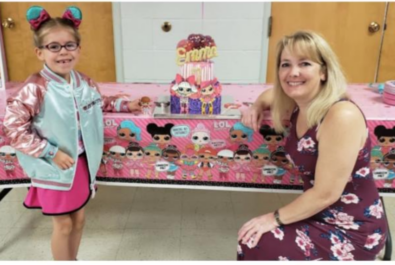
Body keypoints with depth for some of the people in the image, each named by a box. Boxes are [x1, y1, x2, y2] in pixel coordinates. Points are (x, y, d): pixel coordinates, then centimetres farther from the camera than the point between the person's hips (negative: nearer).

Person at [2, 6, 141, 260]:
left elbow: (100, 102, 19)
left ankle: (72, 260, 42)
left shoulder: (85, 82, -1)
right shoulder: (35, 89, -21)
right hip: (54, 168, -6)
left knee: (79, 218, 19)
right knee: (64, 224, 7)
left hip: (82, 163, 6)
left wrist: (125, 104, 11)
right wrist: (50, 153, -21)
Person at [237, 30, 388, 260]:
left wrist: (275, 218, -14)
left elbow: (326, 194, -25)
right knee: (252, 239, 0)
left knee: (255, 247, -15)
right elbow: (272, 94, 21)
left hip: (353, 231, -7)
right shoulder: (299, 104, -3)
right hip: (321, 215, 7)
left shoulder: (341, 116, -27)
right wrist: (257, 106, -1)